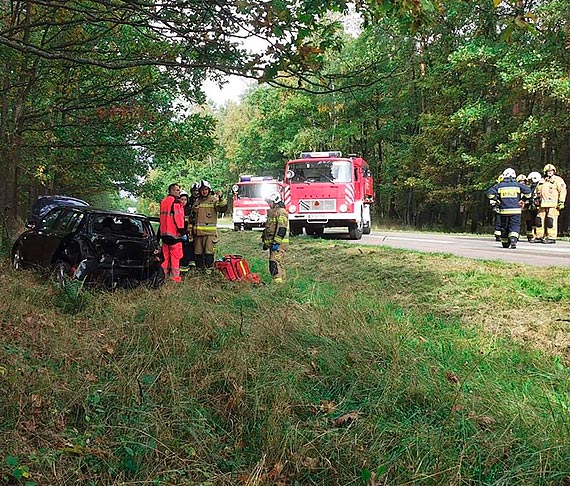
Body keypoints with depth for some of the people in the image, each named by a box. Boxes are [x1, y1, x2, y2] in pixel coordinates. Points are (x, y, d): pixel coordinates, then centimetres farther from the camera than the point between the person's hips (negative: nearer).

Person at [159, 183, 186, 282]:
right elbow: (178, 218, -18)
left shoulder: (163, 201, 15)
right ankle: (175, 276, -4)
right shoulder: (175, 202, -13)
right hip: (174, 233, -8)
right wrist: (182, 232, -15)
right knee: (175, 255, -4)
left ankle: (165, 275, 17)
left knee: (166, 255, 14)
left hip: (164, 233, 8)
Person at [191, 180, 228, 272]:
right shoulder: (197, 202, 15)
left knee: (209, 250, -4)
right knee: (198, 251, 10)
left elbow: (223, 208, -14)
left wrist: (221, 198, -28)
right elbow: (192, 217, 21)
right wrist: (190, 229, 19)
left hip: (210, 231, -4)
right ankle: (199, 267, 21)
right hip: (198, 231, 5)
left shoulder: (214, 200, 2)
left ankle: (209, 268, 6)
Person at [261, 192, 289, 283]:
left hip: (279, 243, -10)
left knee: (275, 262, -17)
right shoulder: (272, 212, 21)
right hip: (272, 242, 10)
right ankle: (282, 281, 15)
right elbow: (268, 228, 28)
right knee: (278, 264, 11)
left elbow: (282, 229, -20)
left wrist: (276, 242, -24)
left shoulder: (281, 212, -11)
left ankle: (278, 282, -19)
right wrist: (265, 242, 26)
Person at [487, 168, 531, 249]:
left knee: (504, 226, 14)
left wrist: (494, 202, 7)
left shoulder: (499, 185, 5)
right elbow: (528, 191, -1)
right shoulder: (517, 184, 3)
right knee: (515, 226, -1)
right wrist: (523, 200, 9)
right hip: (515, 210, -1)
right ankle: (513, 239, -25)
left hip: (503, 210, 2)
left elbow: (490, 192, -2)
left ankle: (505, 243, 22)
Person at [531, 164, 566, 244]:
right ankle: (539, 237, 12)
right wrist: (538, 200, 23)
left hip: (553, 205, -7)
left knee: (551, 220, -10)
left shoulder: (558, 180, 1)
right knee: (540, 219, 4)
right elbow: (538, 192, 31)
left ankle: (551, 238, -7)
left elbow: (562, 191, -5)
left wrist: (561, 202, -12)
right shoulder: (542, 181, 20)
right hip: (543, 204, 7)